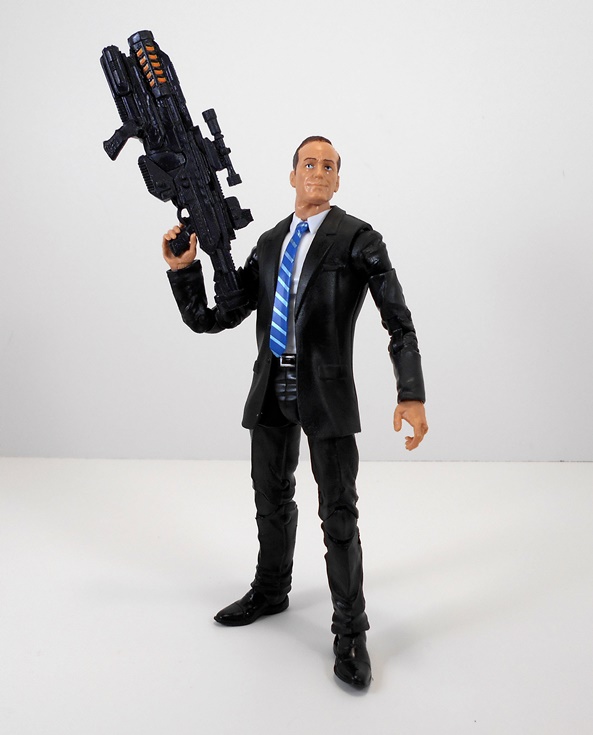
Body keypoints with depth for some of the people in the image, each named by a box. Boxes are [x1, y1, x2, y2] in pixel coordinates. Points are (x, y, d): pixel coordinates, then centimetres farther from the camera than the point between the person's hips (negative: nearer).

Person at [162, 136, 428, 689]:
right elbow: (215, 317, 11)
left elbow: (399, 320, -10)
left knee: (339, 515, 1)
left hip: (328, 392, -5)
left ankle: (350, 632, 18)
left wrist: (411, 395, -20)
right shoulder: (268, 244, 11)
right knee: (272, 501, 19)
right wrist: (183, 269, -3)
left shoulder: (358, 239, -3)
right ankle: (271, 591, 42)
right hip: (271, 390, 5)